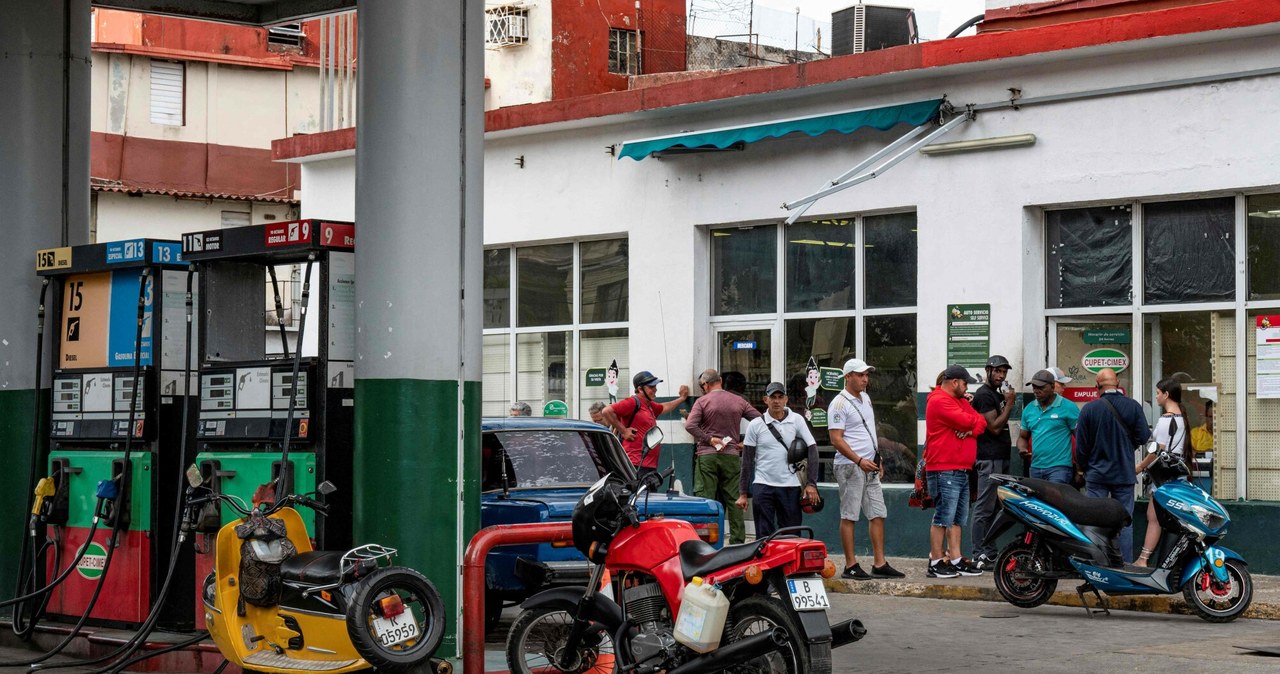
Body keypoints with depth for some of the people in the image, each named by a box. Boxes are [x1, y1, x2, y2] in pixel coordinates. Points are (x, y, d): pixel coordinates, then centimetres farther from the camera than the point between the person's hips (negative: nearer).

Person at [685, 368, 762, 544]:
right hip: (732, 456, 3)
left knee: (705, 499, -2)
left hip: (707, 455, -2)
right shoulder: (739, 401, 7)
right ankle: (737, 541, 6)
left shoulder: (702, 401, -2)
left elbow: (690, 425, -15)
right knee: (734, 501, 6)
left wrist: (709, 439, -9)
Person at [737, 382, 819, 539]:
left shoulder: (797, 420, 4)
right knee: (764, 537, 0)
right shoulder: (756, 425, 2)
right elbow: (747, 461, 5)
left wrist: (811, 483, -6)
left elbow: (812, 449, 3)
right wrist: (743, 493, 1)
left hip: (790, 487, 1)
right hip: (763, 486, -1)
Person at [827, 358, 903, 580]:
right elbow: (836, 439, -17)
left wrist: (877, 459, 18)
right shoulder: (840, 404, -12)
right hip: (850, 467, -9)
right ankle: (850, 566, 0)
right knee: (849, 516, -3)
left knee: (878, 514, 7)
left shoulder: (865, 399, 15)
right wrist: (859, 461, -22)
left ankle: (879, 564, 10)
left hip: (869, 467, 9)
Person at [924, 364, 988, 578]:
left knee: (957, 519, 11)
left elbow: (981, 422, 12)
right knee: (943, 518, -9)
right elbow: (966, 421, -21)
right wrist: (973, 421, 2)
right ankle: (935, 563, -7)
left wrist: (971, 429, -10)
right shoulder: (939, 401, -12)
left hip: (961, 470, 10)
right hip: (944, 470, -10)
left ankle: (955, 560, 15)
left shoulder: (961, 401, 21)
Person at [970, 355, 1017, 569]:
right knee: (984, 508, -9)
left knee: (993, 508, 11)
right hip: (989, 458, -10)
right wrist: (1010, 403, -11)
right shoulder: (984, 394, -10)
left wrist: (1008, 401, 2)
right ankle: (980, 556, -10)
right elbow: (994, 427, -15)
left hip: (1001, 457, 10)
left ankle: (990, 553, 14)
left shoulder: (998, 394, 19)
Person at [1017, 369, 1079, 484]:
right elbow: (1023, 437, 22)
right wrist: (1022, 449, -2)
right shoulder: (1029, 409, 13)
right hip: (1036, 468, 6)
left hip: (1059, 468, -6)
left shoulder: (1068, 408, -3)